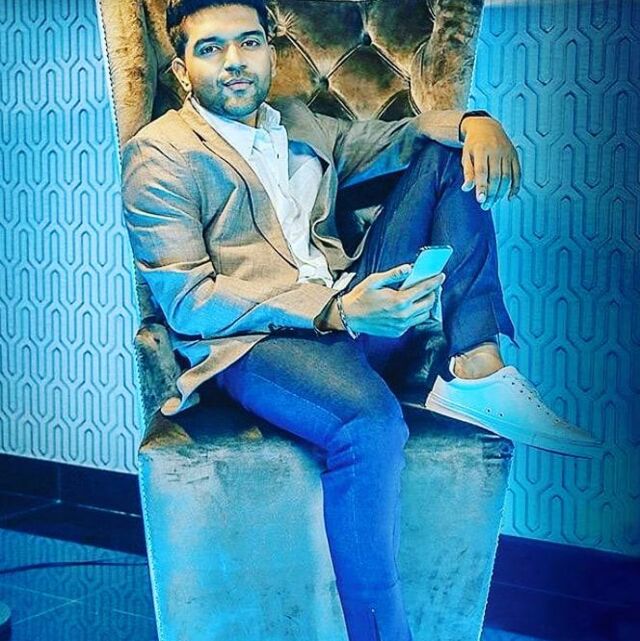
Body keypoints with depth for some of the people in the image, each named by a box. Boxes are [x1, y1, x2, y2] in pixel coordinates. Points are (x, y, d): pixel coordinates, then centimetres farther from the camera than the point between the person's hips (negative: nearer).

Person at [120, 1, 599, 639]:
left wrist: (474, 121, -3)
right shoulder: (160, 157, -3)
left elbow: (393, 137, 23)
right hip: (250, 340, -7)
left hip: (349, 309, 7)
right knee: (370, 421, -40)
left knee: (449, 152, 2)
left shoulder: (299, 125, 19)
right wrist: (333, 312, -25)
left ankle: (476, 371, -13)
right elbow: (187, 301, -13)